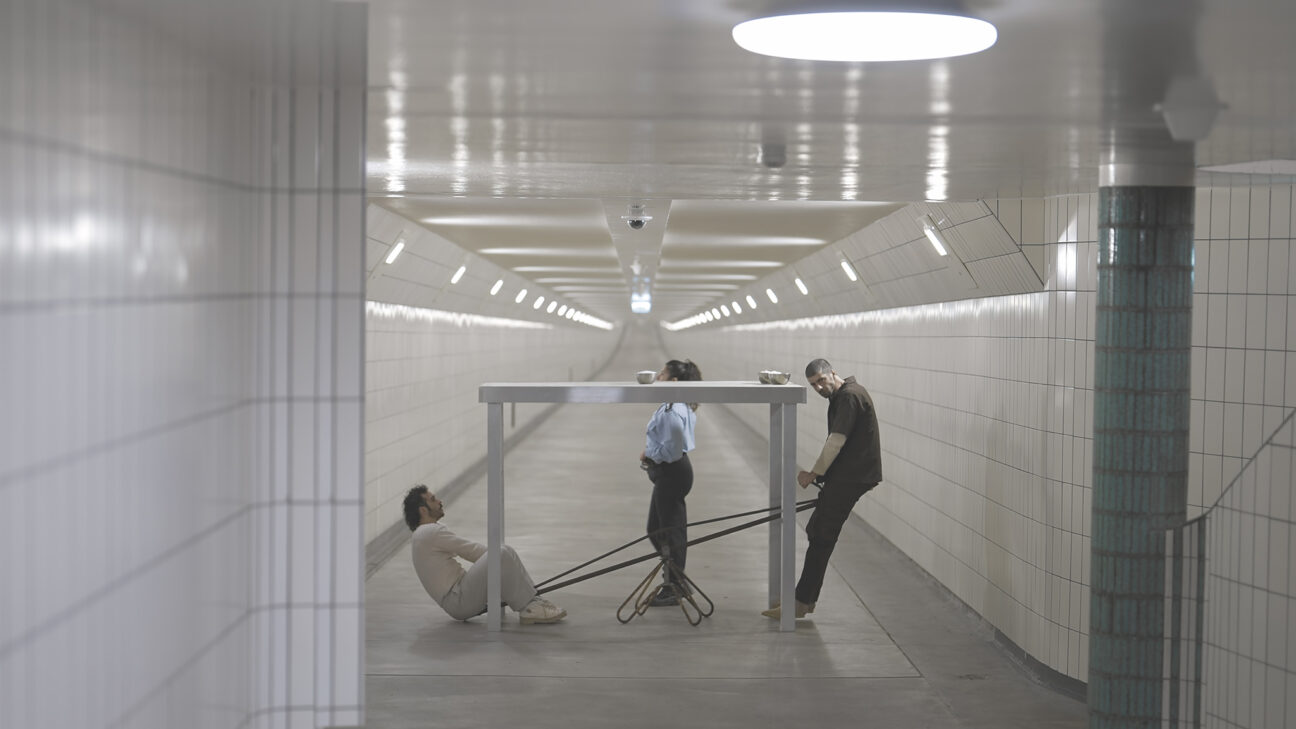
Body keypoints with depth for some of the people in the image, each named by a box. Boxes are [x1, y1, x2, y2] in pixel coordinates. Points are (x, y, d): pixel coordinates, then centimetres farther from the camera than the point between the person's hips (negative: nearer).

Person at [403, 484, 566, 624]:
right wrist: (495, 556, 2)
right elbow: (471, 550, -12)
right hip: (458, 602, -11)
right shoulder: (431, 532, -14)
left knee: (506, 551, 5)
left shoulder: (424, 534, 20)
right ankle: (529, 608, -20)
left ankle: (533, 600, -3)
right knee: (501, 555, -24)